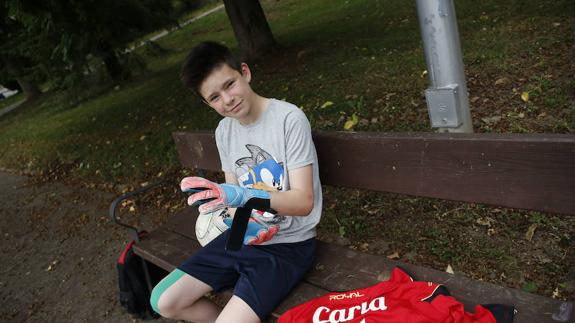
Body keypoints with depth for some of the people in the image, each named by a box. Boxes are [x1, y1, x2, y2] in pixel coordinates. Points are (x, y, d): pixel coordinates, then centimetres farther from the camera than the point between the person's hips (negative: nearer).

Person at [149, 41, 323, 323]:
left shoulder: (289, 118, -19)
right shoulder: (224, 131, 3)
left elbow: (303, 201, -21)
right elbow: (233, 196, 8)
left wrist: (243, 196, -35)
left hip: (289, 244, -6)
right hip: (247, 235, 7)